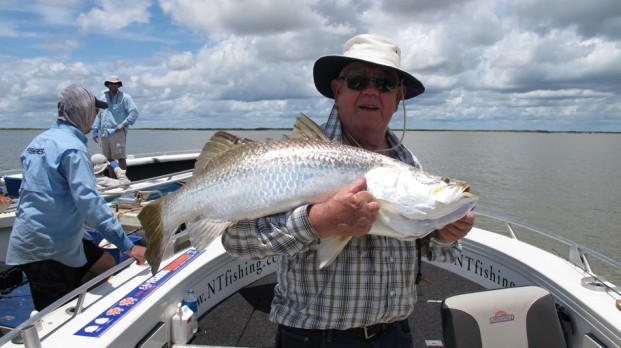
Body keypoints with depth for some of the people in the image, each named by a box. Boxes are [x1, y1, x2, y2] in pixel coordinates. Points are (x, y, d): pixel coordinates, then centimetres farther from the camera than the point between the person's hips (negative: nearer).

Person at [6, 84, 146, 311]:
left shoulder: (40, 141, 9)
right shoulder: (72, 148, -20)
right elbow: (89, 201, -28)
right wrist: (127, 245, -27)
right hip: (47, 249, -9)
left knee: (106, 265, 13)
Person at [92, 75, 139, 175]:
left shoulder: (124, 97, 0)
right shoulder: (103, 98, 17)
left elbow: (134, 112, -8)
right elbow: (98, 115, 21)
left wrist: (124, 124, -15)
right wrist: (95, 130, 14)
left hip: (117, 133, -6)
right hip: (104, 134, 6)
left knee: (121, 158, -8)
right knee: (109, 159, 13)